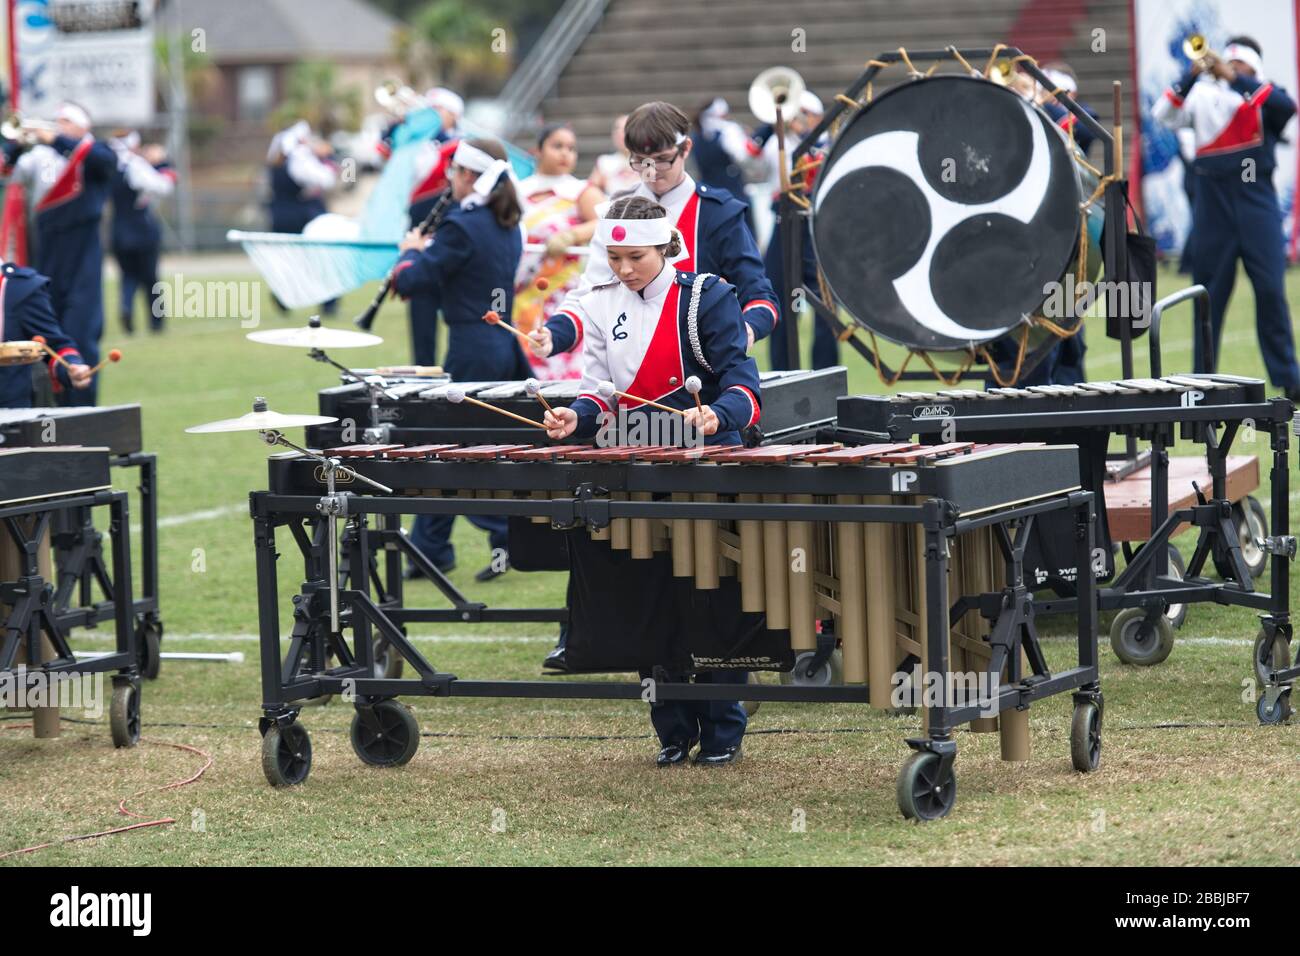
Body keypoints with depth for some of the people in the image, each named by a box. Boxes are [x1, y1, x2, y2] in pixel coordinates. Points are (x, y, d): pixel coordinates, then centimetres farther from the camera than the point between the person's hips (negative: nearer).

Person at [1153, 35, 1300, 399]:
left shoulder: (1265, 97, 8)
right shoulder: (1205, 96, 12)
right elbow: (1164, 115, 0)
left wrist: (1235, 79, -19)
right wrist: (1191, 77, -12)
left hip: (1256, 203, -1)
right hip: (1213, 204, 2)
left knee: (1271, 290, -6)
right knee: (1209, 294, 4)